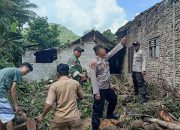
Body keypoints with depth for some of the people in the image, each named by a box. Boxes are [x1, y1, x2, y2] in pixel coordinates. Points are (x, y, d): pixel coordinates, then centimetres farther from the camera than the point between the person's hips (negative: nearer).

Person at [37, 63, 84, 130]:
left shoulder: (54, 85, -9)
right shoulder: (75, 83, -4)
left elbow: (49, 104, -14)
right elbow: (81, 97, 11)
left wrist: (42, 116, 1)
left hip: (60, 118, 0)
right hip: (74, 117, 1)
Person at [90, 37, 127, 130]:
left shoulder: (105, 57, 4)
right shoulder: (94, 62, -20)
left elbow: (113, 51, 17)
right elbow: (93, 78, -23)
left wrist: (121, 43, 11)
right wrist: (96, 92, -24)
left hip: (107, 87, 9)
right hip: (100, 89, -9)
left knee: (113, 99, 31)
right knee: (98, 110, 0)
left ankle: (109, 114, 56)